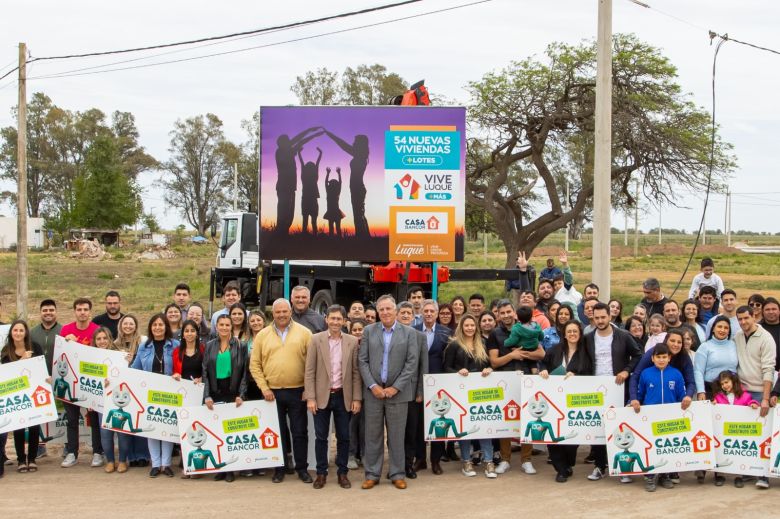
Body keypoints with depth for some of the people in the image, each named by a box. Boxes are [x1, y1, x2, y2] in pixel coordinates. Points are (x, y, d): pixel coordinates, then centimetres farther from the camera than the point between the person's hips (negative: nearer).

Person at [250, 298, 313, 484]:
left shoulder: (304, 333, 0)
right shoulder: (262, 335, 4)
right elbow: (254, 365, 5)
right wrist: (264, 387, -3)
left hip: (297, 391, -1)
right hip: (272, 392, 1)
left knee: (300, 431, 5)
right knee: (277, 432, 9)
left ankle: (302, 468, 17)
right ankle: (279, 468, 20)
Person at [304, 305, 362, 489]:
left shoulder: (352, 342, 1)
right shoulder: (316, 340, -2)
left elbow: (356, 372, 3)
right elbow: (309, 371, -3)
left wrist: (357, 398, -3)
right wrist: (310, 397, -9)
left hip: (344, 396, 1)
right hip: (322, 396, -1)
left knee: (344, 437, 7)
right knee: (321, 436, 6)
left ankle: (342, 472, 20)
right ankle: (321, 473, 18)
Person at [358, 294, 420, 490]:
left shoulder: (409, 333, 1)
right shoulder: (369, 331, 5)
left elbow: (412, 363, -4)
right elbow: (362, 361, 2)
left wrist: (395, 387, -10)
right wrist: (373, 385, -9)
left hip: (397, 392, -1)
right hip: (373, 391, 1)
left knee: (397, 435, 5)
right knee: (372, 435, 6)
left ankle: (397, 474, 15)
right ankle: (372, 474, 14)